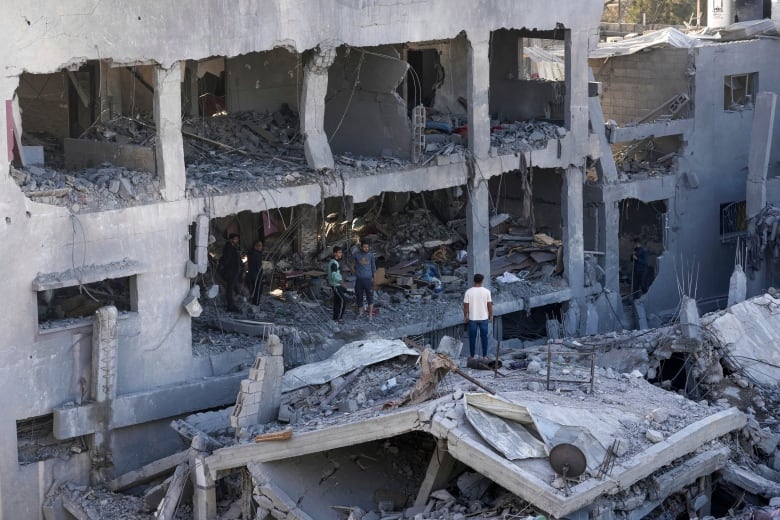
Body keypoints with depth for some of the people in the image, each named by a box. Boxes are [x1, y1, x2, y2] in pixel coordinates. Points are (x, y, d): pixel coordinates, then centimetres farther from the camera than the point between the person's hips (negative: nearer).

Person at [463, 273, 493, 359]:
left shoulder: (468, 292, -10)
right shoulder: (486, 291, -9)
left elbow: (466, 306, -7)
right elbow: (489, 305, -4)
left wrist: (465, 316, 5)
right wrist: (491, 315, 8)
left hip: (472, 318, -1)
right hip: (484, 318, 1)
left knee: (472, 337, 9)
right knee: (484, 337, 12)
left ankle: (472, 356, 15)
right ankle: (485, 355, 16)